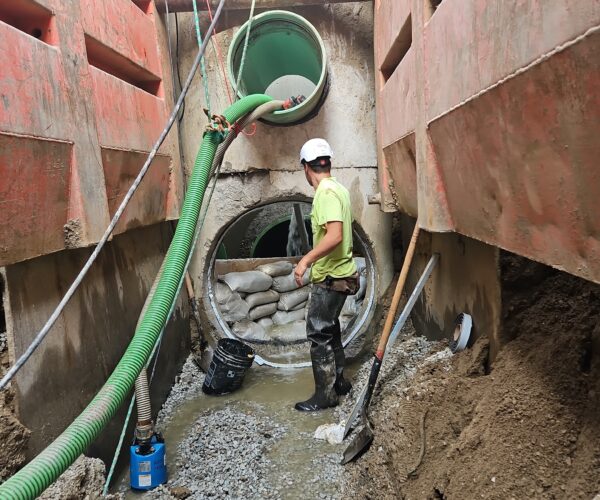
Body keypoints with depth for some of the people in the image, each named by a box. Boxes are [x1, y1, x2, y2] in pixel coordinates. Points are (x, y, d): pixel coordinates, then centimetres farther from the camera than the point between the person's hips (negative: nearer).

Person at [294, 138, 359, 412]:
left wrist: (306, 259, -30)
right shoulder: (337, 188, 10)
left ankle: (325, 395, 10)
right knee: (329, 328, 20)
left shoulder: (326, 193, -20)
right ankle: (338, 381, 33)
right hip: (337, 274, 10)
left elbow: (335, 235, -31)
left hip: (330, 278, -10)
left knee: (318, 333, -1)